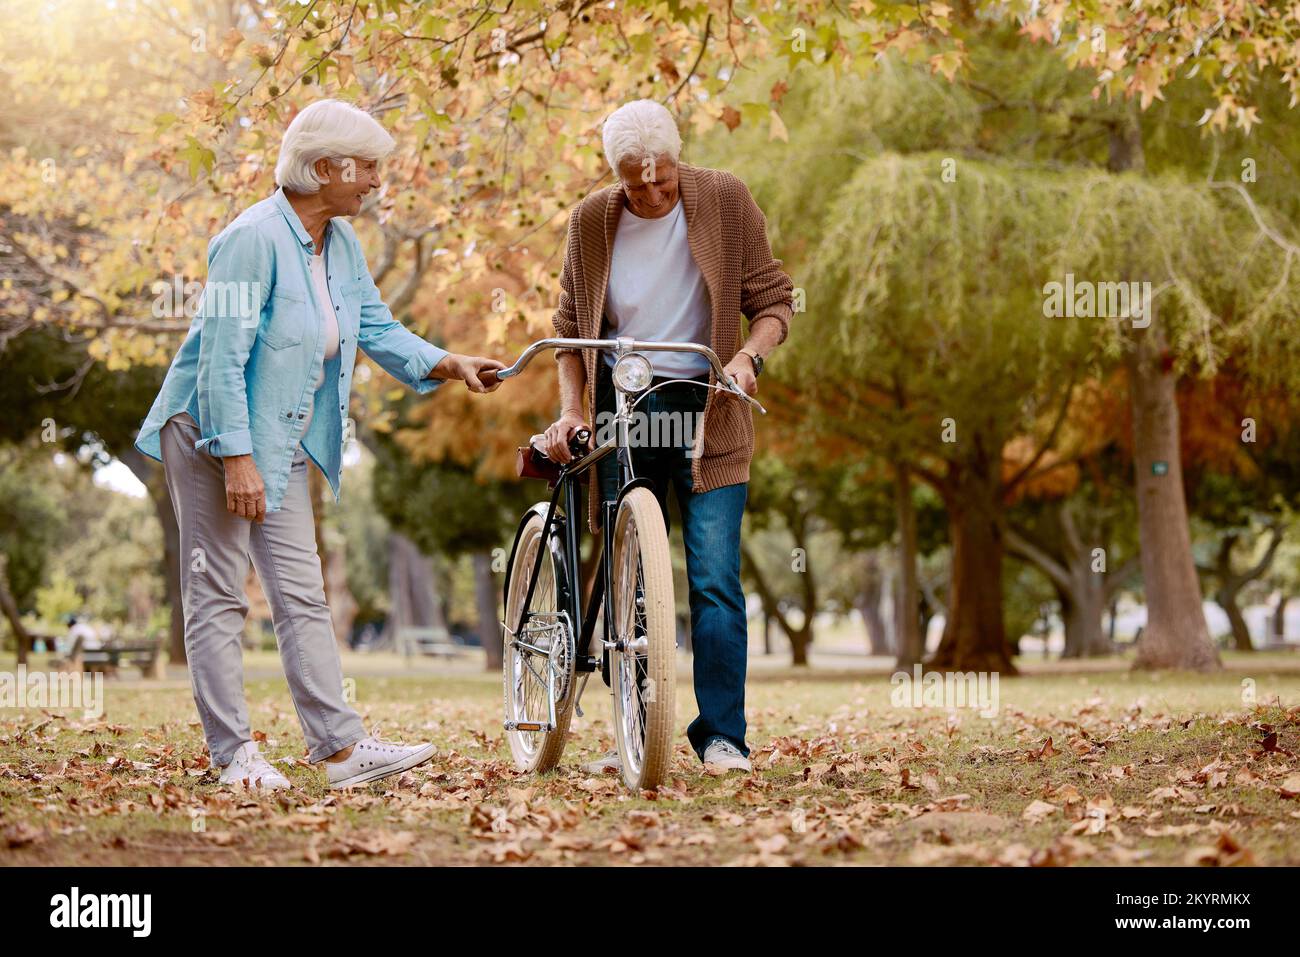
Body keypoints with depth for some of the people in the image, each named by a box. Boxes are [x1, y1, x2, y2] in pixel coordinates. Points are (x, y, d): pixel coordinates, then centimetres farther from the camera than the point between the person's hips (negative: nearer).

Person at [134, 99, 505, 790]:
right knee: (219, 595, -1)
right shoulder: (253, 239, -20)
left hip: (283, 445, 8)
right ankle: (233, 752, 3)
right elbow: (222, 356, -23)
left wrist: (449, 364, -2)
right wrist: (237, 458, -25)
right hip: (213, 436, -8)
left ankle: (340, 746, 3)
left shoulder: (342, 244, 7)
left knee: (303, 594, 4)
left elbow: (377, 329, 13)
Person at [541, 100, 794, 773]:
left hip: (706, 410, -2)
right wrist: (571, 410, -2)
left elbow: (772, 299, 1)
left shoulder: (725, 202, -3)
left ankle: (722, 737, -1)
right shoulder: (591, 221, 2)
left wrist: (749, 356, -19)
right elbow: (571, 328, 11)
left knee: (714, 579, -9)